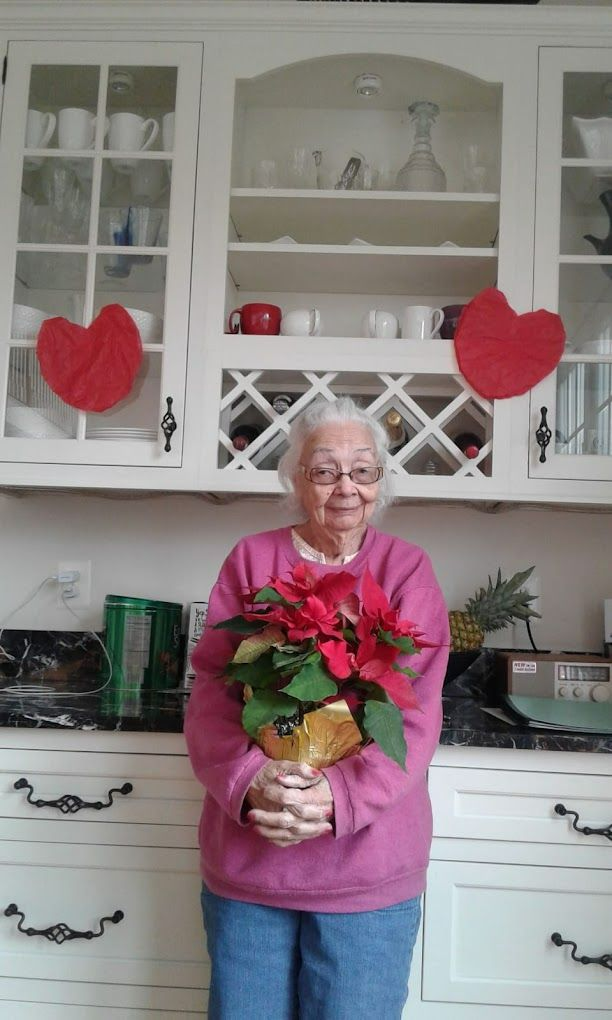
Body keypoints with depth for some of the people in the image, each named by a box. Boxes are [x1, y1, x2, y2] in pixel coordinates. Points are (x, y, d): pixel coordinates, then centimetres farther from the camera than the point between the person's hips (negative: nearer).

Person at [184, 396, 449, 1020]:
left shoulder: (407, 570, -3)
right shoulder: (250, 560, 0)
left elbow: (416, 713, -9)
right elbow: (211, 691, -5)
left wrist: (340, 795, -24)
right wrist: (248, 781, -22)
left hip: (369, 865, -1)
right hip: (245, 855, 1)